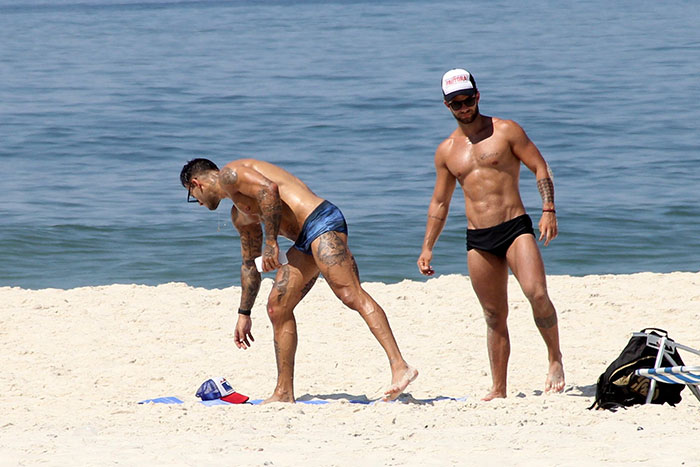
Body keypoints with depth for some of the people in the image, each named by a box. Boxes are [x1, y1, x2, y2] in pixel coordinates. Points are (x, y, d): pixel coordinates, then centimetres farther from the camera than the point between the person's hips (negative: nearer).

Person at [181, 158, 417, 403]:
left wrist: (271, 242, -17)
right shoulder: (240, 215, 32)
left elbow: (268, 189, -17)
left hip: (320, 220, -10)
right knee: (277, 307, 9)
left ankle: (399, 366, -34)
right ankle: (284, 394, 12)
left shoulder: (228, 174, 2)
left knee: (351, 295, -22)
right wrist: (244, 314, 43)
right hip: (306, 241, 10)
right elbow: (250, 264, 40)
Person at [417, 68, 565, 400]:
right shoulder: (446, 150, 14)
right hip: (478, 239, 3)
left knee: (537, 295, -23)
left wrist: (548, 210, -12)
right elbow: (439, 202, 22)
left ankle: (555, 359, -5)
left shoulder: (505, 131, 3)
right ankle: (498, 390, 10)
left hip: (515, 227, -3)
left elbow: (540, 168, 1)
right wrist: (427, 247, 16)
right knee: (494, 317, 5)